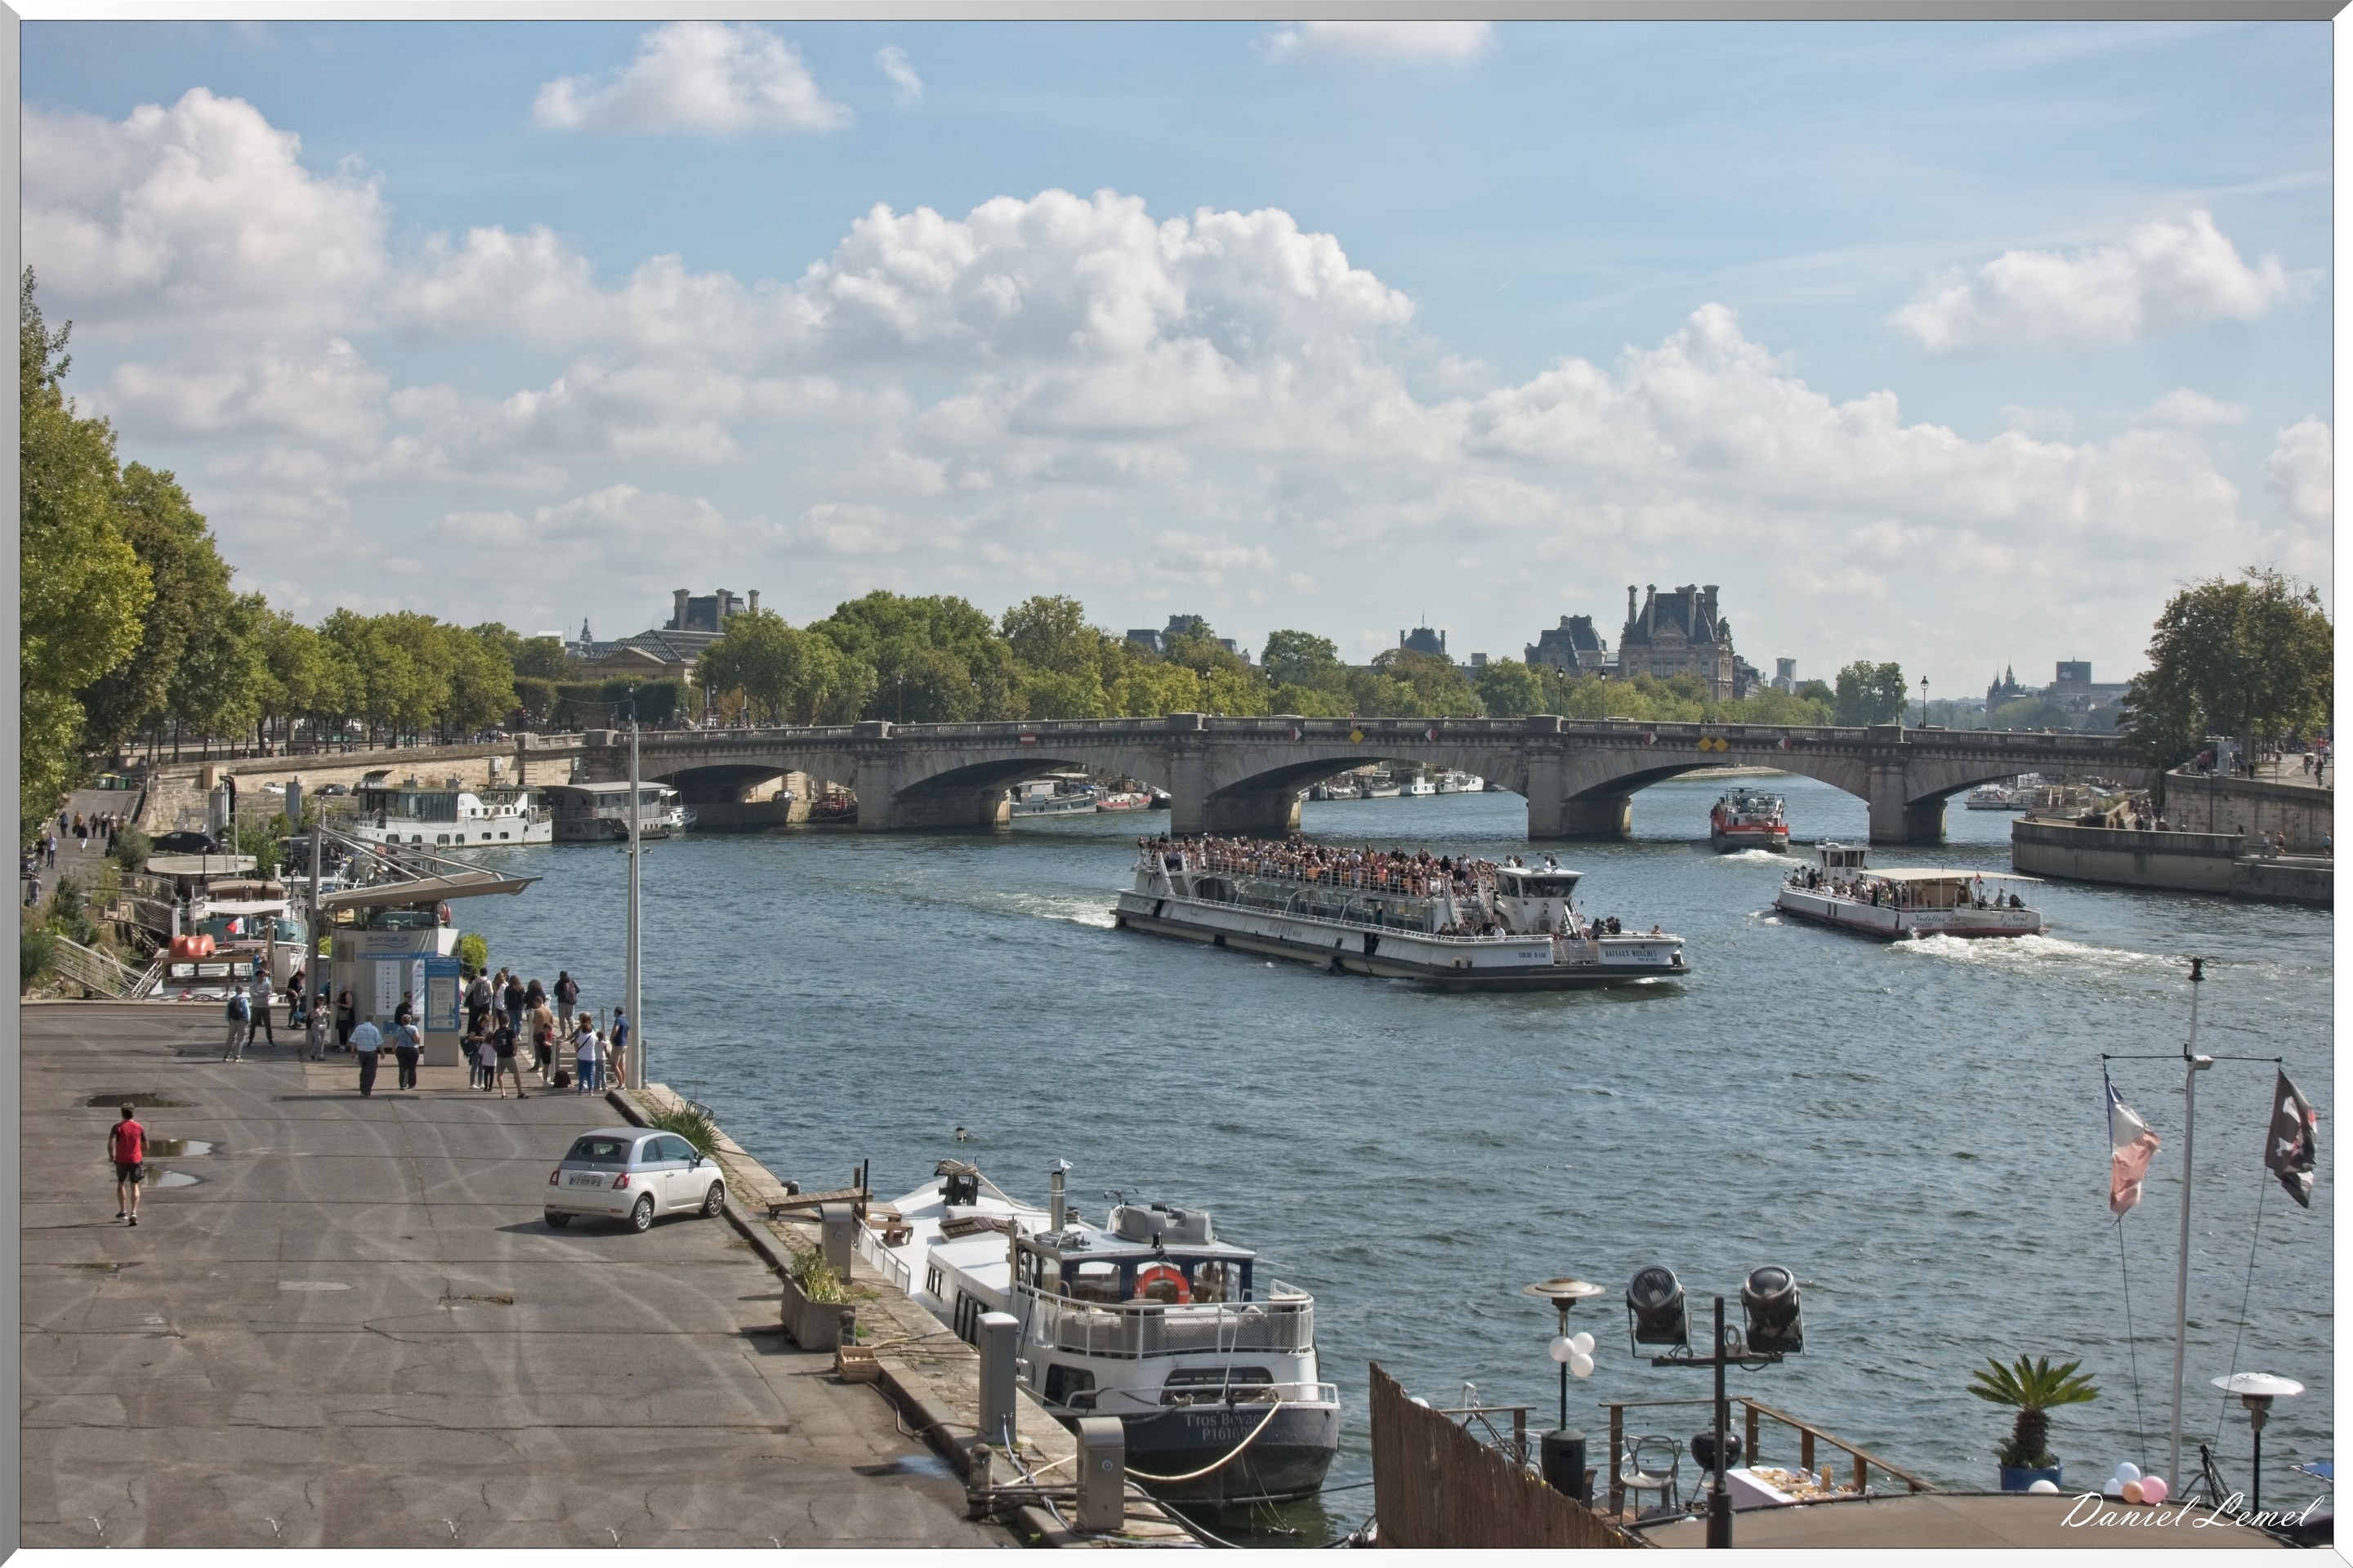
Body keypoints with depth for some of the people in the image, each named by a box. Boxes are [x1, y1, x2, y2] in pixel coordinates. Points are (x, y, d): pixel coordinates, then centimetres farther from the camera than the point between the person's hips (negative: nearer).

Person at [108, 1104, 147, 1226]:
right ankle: (134, 1212, -11)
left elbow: (111, 1144, -17)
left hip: (121, 1160, -1)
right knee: (134, 1186, 4)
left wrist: (111, 1155, 2)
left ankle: (123, 1211, 23)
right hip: (136, 1160, 1)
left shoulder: (117, 1127, -7)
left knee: (121, 1184, 20)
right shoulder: (139, 1127, -1)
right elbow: (146, 1146, 4)